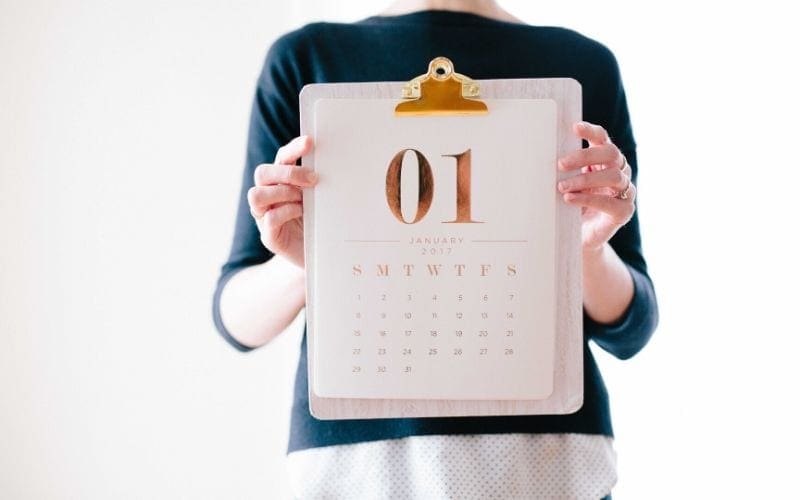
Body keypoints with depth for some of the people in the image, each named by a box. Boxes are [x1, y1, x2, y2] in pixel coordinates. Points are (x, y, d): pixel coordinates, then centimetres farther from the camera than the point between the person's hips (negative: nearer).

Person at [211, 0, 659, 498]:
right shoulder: (304, 58, 4)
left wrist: (591, 250, -14)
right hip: (357, 449, 0)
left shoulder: (586, 63, 5)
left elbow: (627, 329, 6)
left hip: (545, 447, 1)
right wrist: (300, 263, -17)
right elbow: (239, 317, 4)